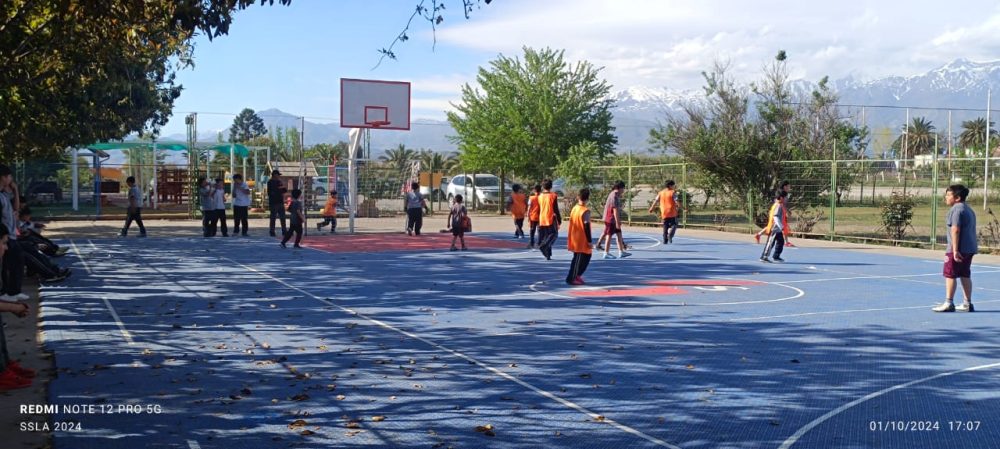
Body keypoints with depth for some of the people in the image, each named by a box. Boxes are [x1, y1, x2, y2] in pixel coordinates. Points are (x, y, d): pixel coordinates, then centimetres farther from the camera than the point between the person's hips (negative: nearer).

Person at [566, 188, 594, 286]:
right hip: (582, 241, -8)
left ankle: (577, 275, 23)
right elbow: (586, 227, -19)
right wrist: (590, 241, -13)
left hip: (574, 239, 8)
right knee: (578, 259, -1)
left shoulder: (574, 208, 7)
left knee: (578, 258, 19)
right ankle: (571, 278, 2)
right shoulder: (586, 211, -17)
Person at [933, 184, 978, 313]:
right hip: (969, 249, 10)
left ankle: (949, 303, -3)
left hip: (957, 249, -10)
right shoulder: (968, 209, 17)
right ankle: (968, 304, 16)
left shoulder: (956, 209, -14)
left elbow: (955, 230, -21)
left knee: (950, 275, -3)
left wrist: (955, 250, -24)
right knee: (965, 275, 13)